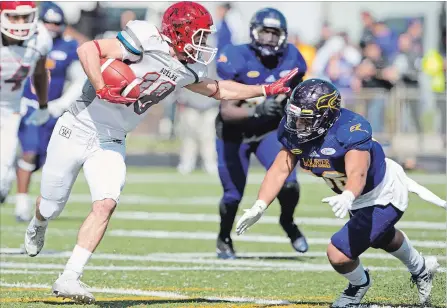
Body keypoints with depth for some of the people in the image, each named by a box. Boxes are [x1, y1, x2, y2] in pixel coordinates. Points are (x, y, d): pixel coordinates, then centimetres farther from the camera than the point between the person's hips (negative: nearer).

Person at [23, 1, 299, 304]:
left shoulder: (187, 69, 2)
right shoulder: (146, 43, -22)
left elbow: (218, 89, 18)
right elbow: (87, 49, -25)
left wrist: (267, 90, 14)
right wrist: (102, 89, -33)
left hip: (111, 142, 5)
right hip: (79, 128, -5)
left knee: (106, 205, -15)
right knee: (51, 205, 9)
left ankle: (69, 279, -12)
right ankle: (39, 224, 47)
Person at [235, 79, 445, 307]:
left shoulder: (350, 131, -40)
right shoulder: (295, 132, -19)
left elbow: (356, 174, -53)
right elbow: (280, 169, -19)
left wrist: (347, 198, -74)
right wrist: (258, 207, -31)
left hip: (384, 199, -9)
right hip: (358, 199, 9)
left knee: (339, 255, -15)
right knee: (382, 237, 35)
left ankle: (359, 284, 22)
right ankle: (421, 269, 66)